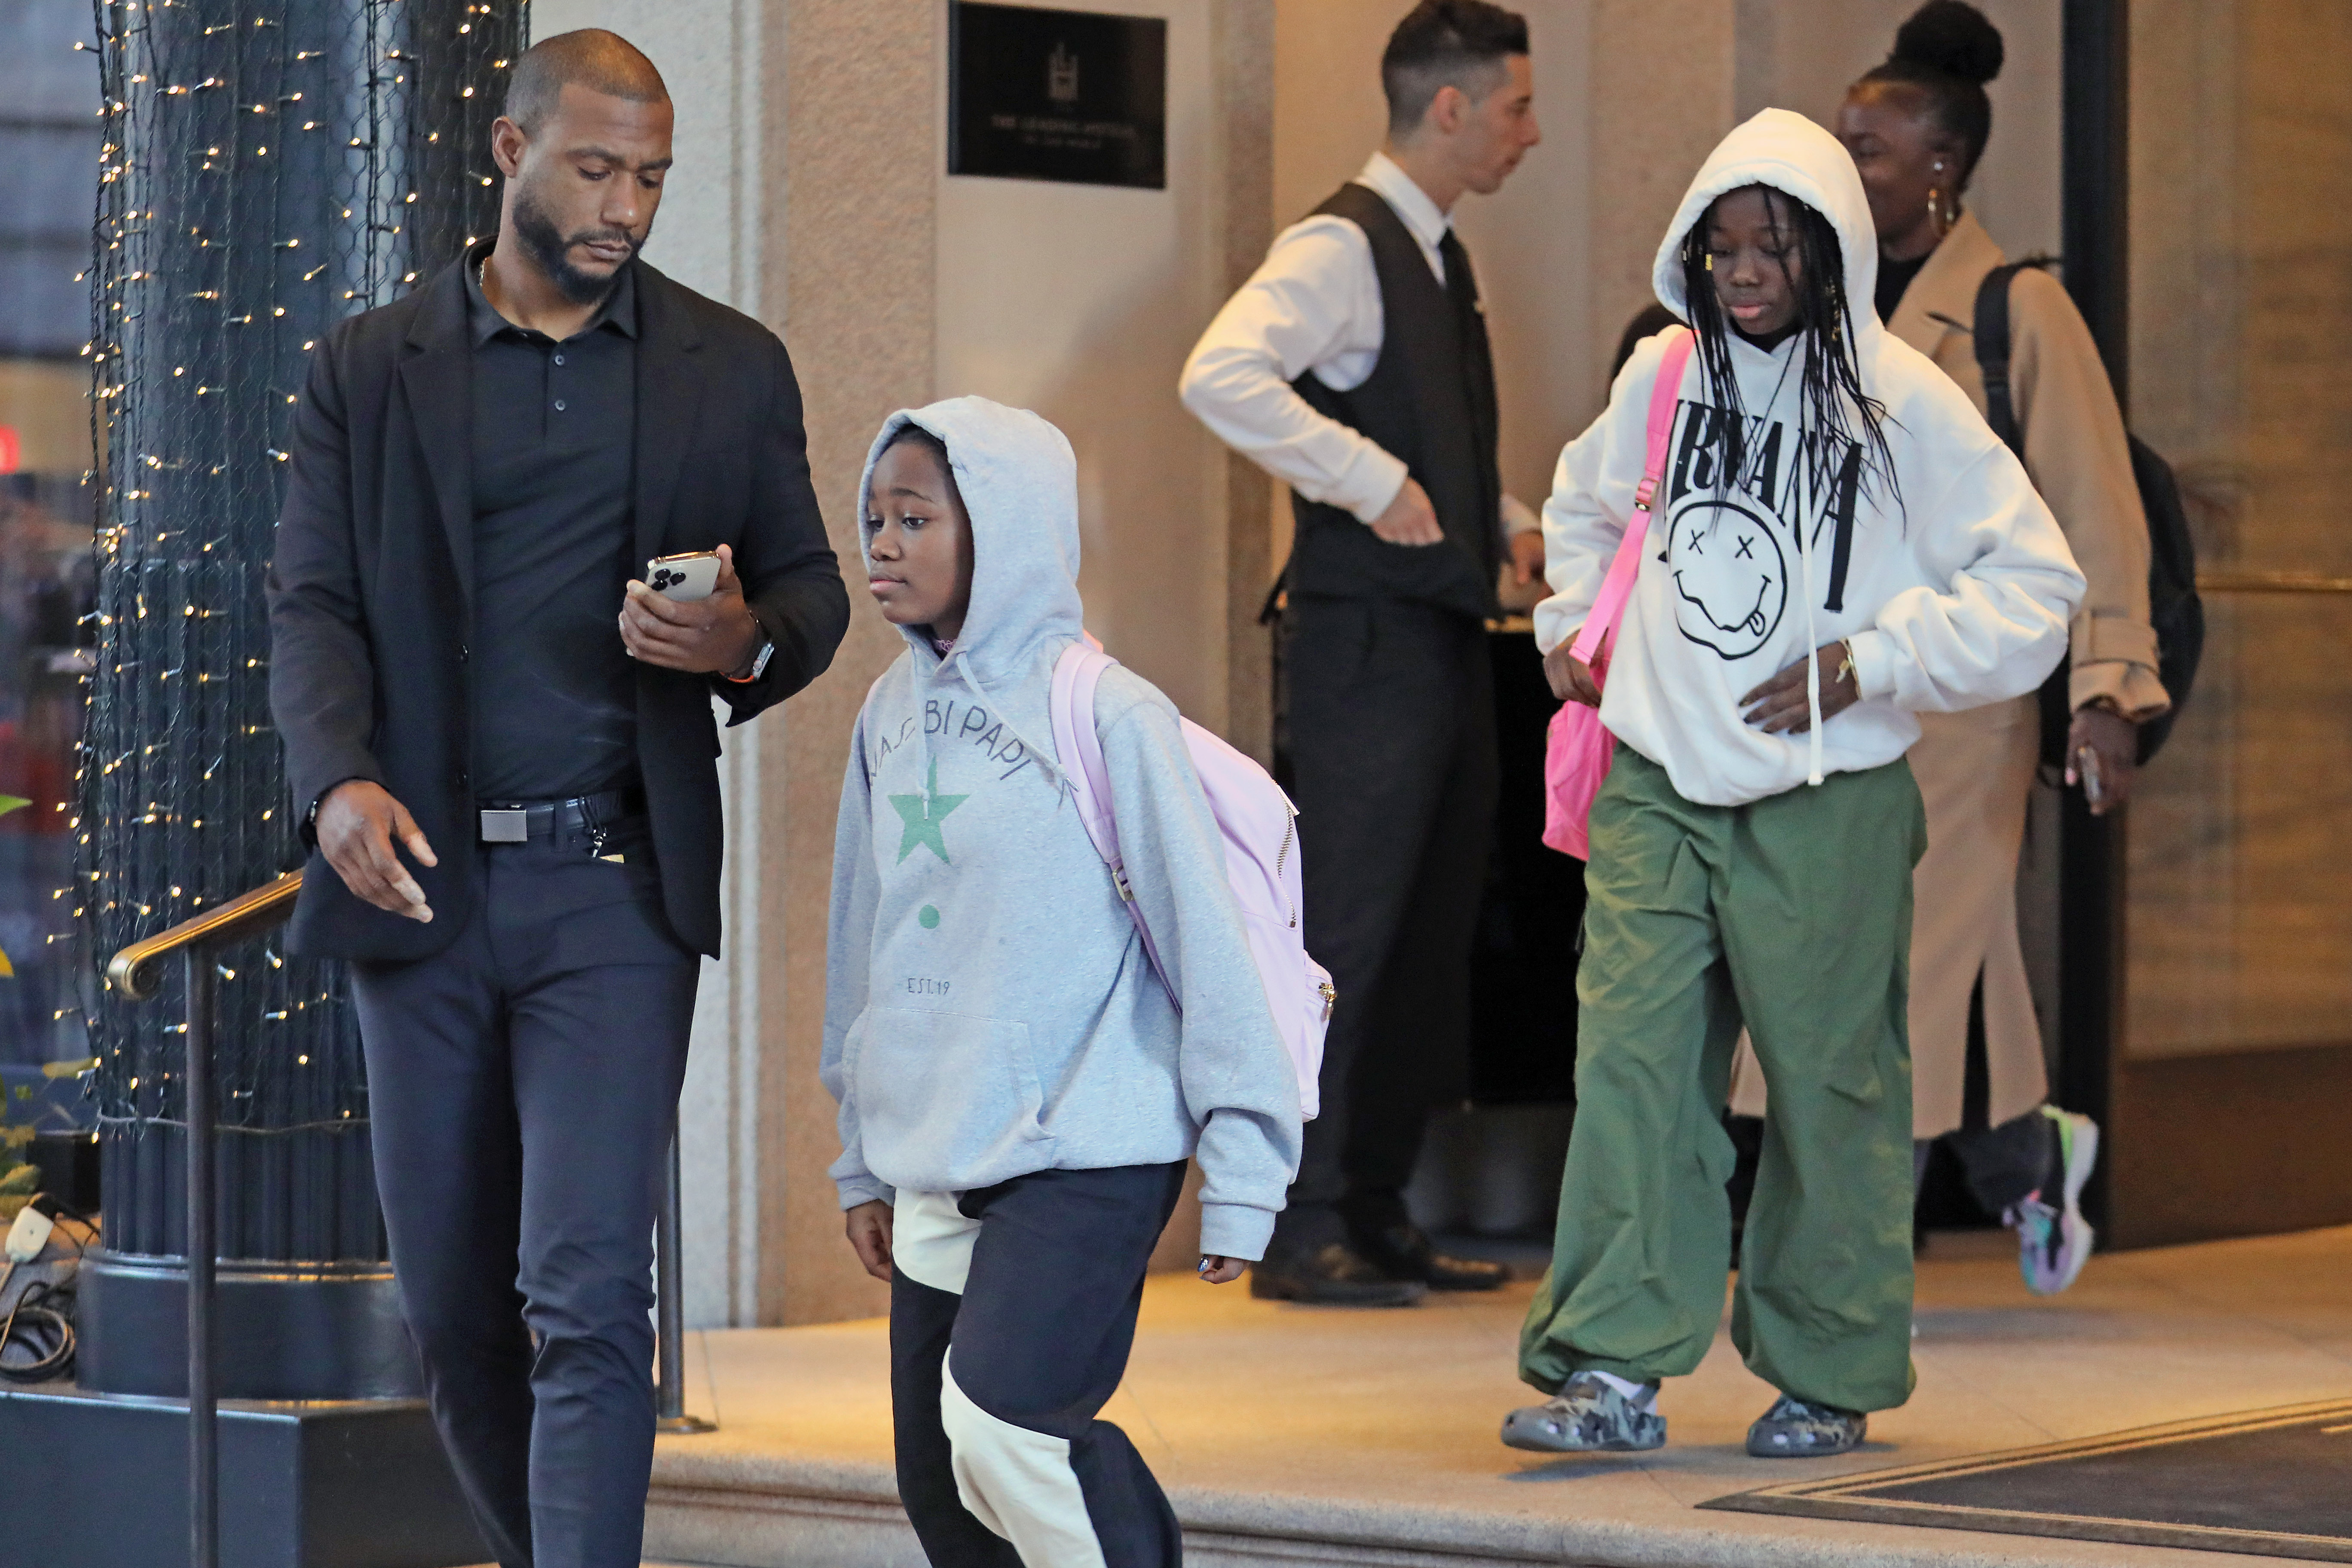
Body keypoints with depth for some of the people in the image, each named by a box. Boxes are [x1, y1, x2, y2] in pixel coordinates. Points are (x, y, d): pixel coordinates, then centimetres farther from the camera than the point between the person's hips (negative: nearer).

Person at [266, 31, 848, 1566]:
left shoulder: (734, 369, 8)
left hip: (619, 882, -2)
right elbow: (313, 600, 3)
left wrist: (747, 643, -13)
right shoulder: (369, 366, 8)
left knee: (585, 1296, -12)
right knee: (452, 1304, 9)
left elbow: (811, 586, 12)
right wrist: (337, 780, -16)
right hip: (420, 878, 2)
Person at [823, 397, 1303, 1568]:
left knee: (999, 1415, -23)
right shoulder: (892, 716, 9)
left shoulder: (1103, 717, -10)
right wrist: (865, 1161, 21)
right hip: (936, 1172, 7)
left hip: (1087, 1157, -7)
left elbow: (1204, 937, -9)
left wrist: (1240, 1175, -10)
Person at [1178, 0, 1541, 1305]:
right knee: (1348, 936, -8)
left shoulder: (1440, 259, 17)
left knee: (1433, 939, 12)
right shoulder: (1340, 247, -12)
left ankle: (1379, 1215, 19)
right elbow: (1220, 376, -28)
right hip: (1367, 643, -9)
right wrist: (1374, 483, -26)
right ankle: (1304, 1232, -3)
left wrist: (1506, 526, 14)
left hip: (1448, 636, 9)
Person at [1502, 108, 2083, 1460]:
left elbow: (2035, 586, -7)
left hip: (1827, 805, -3)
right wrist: (1573, 630, 18)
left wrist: (1869, 665, -11)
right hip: (1656, 791, 3)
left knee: (1830, 1081, 5)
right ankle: (1614, 1370, -8)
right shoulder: (1662, 377, 7)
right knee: (1632, 1059, -6)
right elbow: (1589, 505, 29)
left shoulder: (1902, 404, -8)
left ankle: (1831, 1375, 19)